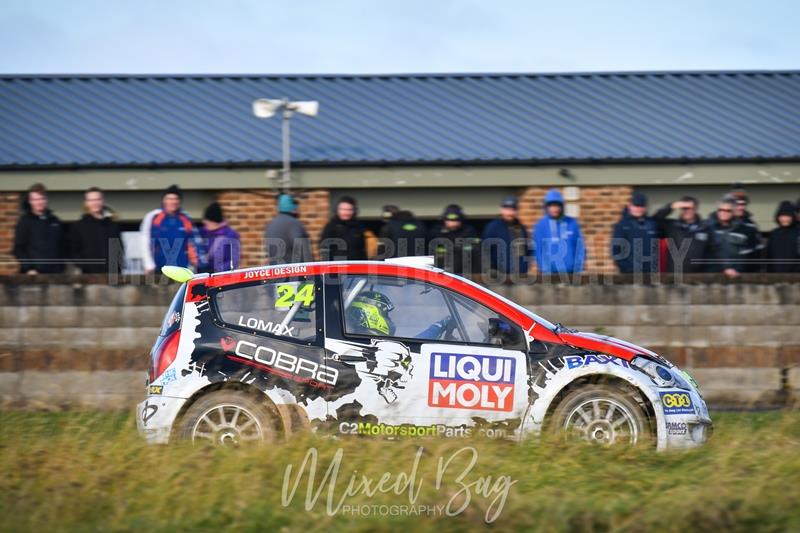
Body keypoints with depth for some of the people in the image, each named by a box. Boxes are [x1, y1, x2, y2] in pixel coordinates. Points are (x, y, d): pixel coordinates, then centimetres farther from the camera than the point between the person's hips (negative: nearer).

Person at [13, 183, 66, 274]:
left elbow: (62, 247, 18)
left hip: (55, 273, 4)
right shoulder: (24, 221, 1)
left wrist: (61, 267, 7)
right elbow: (18, 249, -3)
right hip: (35, 273, -4)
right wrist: (28, 269, -13)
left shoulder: (55, 221, 14)